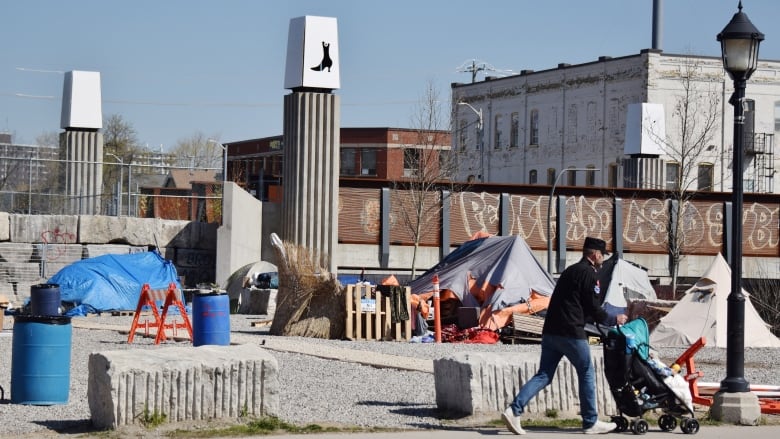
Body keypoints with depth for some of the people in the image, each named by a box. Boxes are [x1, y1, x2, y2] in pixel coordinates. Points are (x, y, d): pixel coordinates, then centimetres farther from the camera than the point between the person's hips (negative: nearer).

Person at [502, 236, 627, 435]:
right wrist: (615, 319, 7)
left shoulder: (570, 270, 22)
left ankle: (514, 410, -10)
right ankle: (591, 422, 13)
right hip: (571, 333, -8)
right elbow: (593, 310, -8)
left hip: (550, 331, 8)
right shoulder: (589, 274, -7)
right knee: (586, 373, 7)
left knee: (543, 375, 5)